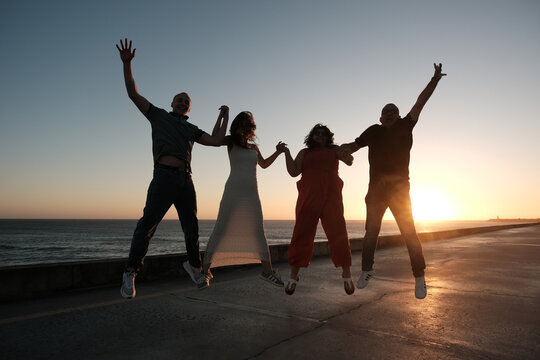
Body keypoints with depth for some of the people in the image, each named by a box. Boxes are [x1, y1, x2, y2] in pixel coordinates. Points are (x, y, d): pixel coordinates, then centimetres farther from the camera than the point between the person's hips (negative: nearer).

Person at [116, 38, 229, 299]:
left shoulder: (191, 130, 25)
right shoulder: (158, 115, 19)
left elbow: (216, 141, 15)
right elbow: (133, 94, 10)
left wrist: (224, 117, 15)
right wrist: (127, 63, 2)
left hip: (185, 181, 4)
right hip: (163, 177, -4)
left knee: (191, 228, 10)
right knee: (147, 225, -14)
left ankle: (193, 265, 31)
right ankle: (130, 274, -7)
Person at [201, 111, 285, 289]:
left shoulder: (253, 147, 16)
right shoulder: (231, 142, 5)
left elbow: (264, 164, 31)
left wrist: (277, 152, 20)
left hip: (252, 194, 5)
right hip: (233, 192, -4)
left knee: (258, 232, 7)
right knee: (220, 230, -10)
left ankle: (267, 271, 17)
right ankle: (205, 271, -4)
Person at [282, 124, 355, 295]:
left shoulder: (334, 150, 17)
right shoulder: (304, 152, 17)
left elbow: (349, 160, 3)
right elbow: (293, 172, 6)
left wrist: (347, 155, -20)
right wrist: (286, 153, -3)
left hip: (331, 197, 0)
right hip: (308, 198, 0)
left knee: (338, 234, -5)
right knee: (302, 234, -3)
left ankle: (346, 275, 7)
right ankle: (293, 277, 5)